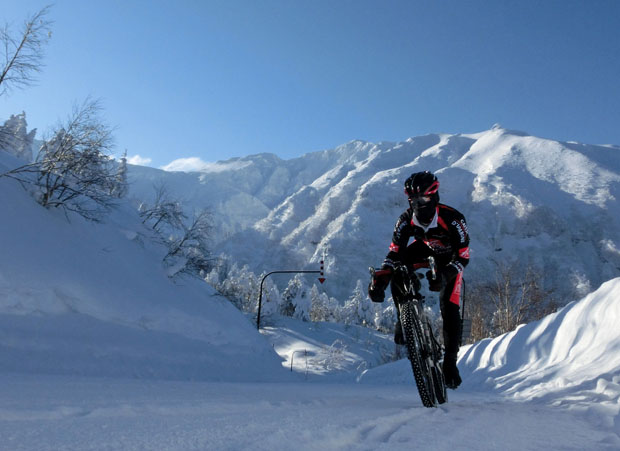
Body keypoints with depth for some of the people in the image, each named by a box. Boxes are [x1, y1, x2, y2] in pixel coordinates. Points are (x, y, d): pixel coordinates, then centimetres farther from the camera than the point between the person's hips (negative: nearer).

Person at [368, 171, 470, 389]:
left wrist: (444, 276, -48)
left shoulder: (453, 219, -36)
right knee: (397, 276, -27)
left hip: (450, 259, -3)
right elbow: (395, 252, -23)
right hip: (425, 250, 3)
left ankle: (450, 361, 3)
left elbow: (463, 256, -31)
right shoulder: (406, 220, -27)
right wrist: (380, 278, -38)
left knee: (449, 309, -13)